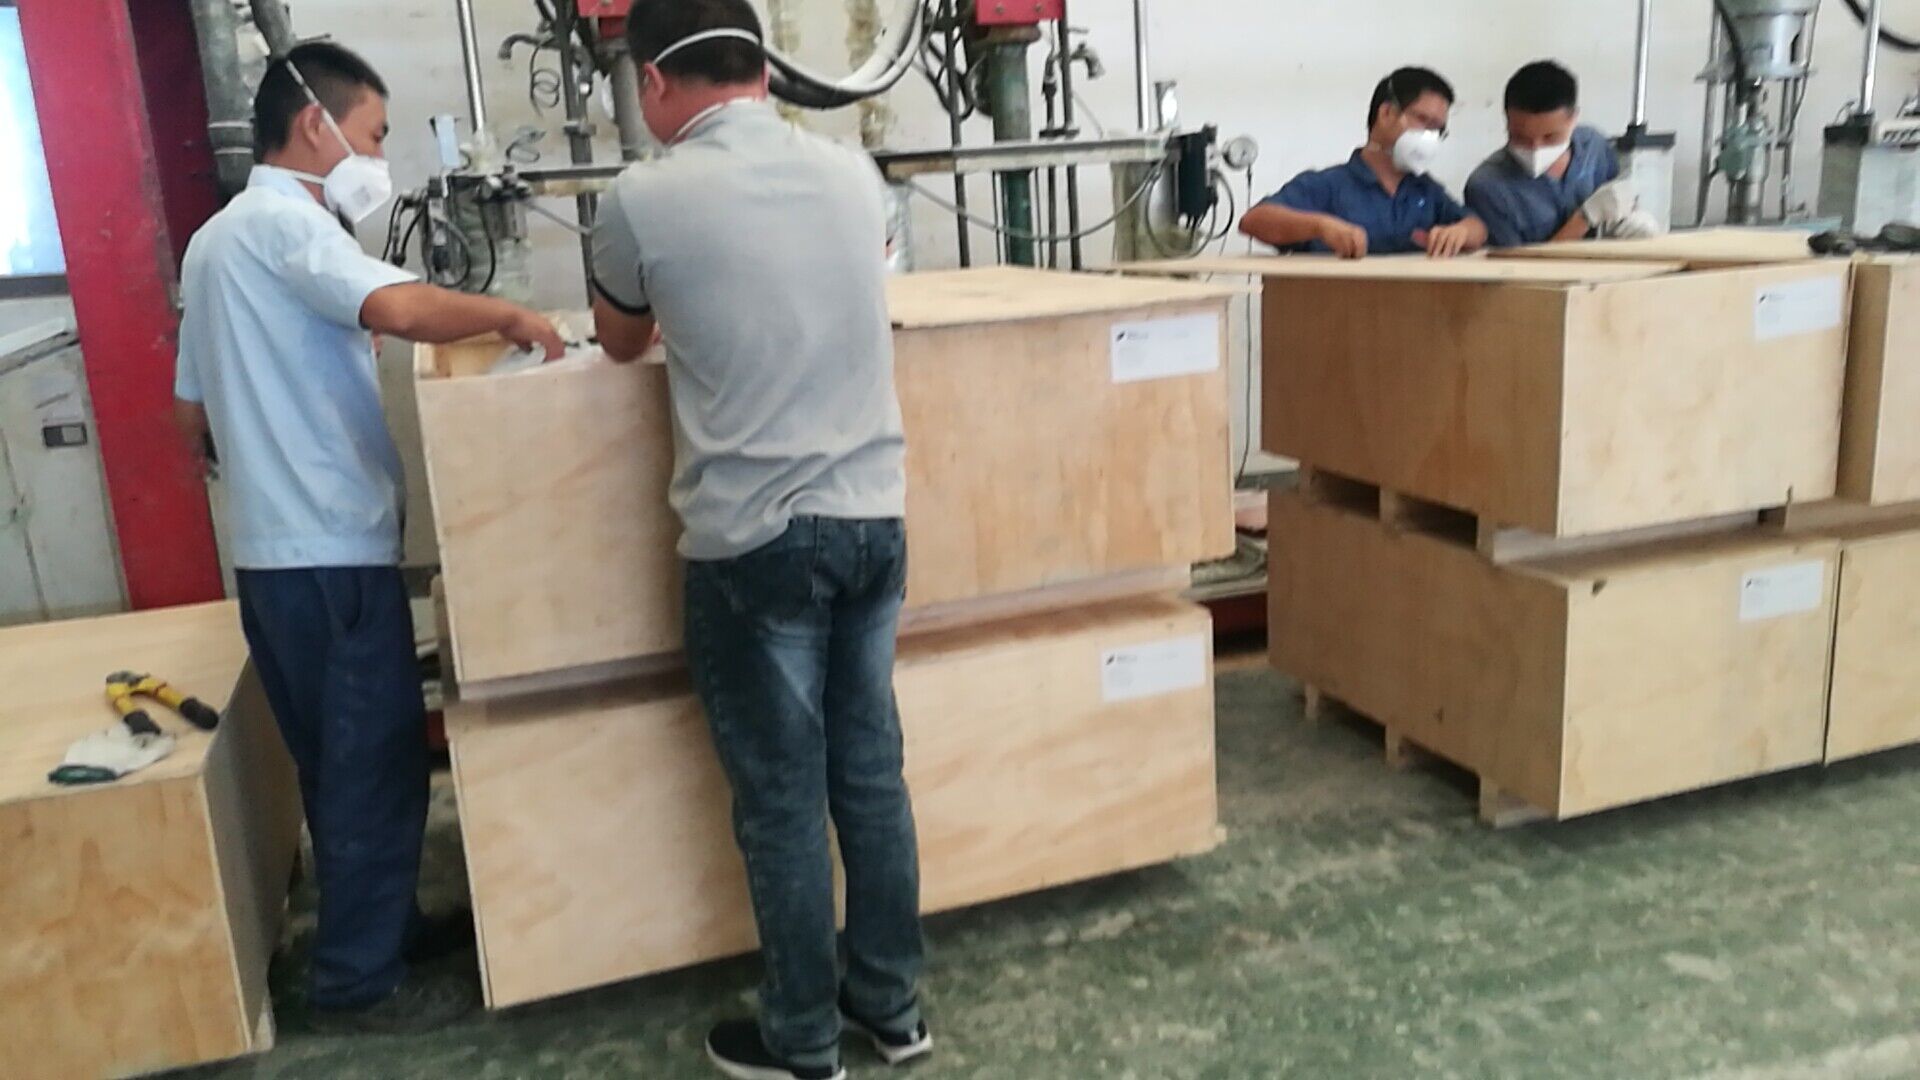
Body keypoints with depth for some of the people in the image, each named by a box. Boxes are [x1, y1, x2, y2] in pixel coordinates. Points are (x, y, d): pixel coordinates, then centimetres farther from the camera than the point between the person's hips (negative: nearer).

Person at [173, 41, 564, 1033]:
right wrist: (508, 315, -16)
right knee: (377, 763, 1)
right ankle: (358, 979, 12)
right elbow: (398, 307, -32)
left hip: (271, 550, 10)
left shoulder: (214, 240, 17)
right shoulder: (285, 220, -13)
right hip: (332, 552, -10)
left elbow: (194, 413, 21)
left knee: (340, 761, 19)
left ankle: (380, 925, 33)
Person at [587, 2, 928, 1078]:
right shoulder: (856, 173, 5)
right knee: (874, 771, 16)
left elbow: (621, 342, 12)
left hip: (755, 541, -5)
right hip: (875, 520, 5)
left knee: (782, 799, 9)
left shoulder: (645, 199, -8)